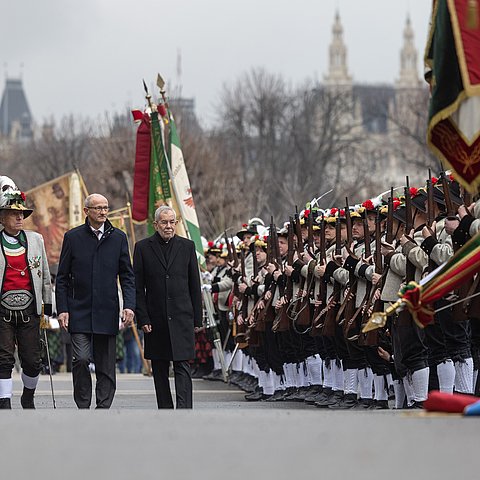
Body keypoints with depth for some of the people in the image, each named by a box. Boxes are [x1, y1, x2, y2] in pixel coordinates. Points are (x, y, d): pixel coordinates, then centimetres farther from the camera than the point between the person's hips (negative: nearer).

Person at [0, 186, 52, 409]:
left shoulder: (35, 239, 10)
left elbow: (45, 274, 16)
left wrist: (47, 305, 13)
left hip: (29, 309, 2)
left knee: (32, 361, 2)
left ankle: (28, 397, 26)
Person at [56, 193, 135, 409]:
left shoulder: (118, 238, 7)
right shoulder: (73, 237, 3)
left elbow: (127, 276, 8)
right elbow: (62, 277, 5)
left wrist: (129, 305, -6)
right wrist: (62, 309, -4)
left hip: (107, 311, 2)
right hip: (79, 310, -2)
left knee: (106, 366, 4)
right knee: (81, 359, -15)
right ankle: (83, 407, -3)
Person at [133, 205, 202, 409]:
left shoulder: (187, 246, 7)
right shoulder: (143, 247, 3)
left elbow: (195, 285, 9)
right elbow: (138, 287, 2)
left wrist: (197, 318, 5)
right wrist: (143, 318, -6)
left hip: (182, 318, -1)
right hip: (156, 319, 1)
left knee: (182, 366, -9)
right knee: (159, 369, 8)